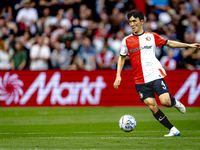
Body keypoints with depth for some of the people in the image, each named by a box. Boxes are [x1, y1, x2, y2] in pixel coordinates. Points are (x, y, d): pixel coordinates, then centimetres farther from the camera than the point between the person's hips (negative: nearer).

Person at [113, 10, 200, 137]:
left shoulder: (151, 36, 6)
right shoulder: (127, 41, 7)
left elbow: (169, 43, 17)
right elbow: (122, 58, 18)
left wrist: (189, 45, 14)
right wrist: (118, 76, 8)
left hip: (156, 75, -1)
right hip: (140, 81, 1)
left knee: (165, 102, -16)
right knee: (152, 106, -9)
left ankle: (174, 102, 21)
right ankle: (173, 130, 1)